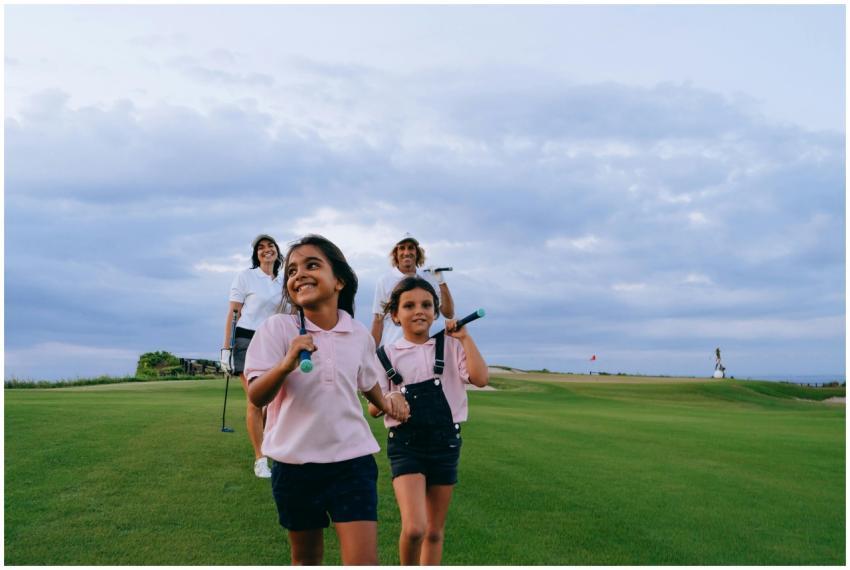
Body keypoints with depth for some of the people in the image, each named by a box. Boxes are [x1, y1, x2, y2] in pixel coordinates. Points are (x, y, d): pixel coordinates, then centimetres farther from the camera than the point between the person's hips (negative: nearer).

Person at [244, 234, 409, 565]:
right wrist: (286, 364, -34)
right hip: (295, 464, -1)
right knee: (306, 558, 16)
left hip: (353, 460, 1)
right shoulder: (277, 328, -9)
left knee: (364, 560, -6)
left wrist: (385, 403, 4)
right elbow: (256, 397, -17)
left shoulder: (359, 335, 1)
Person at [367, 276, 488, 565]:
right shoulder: (386, 355, 1)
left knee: (435, 531, 12)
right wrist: (388, 402, -18)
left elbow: (480, 379, -13)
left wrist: (465, 338, -13)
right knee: (414, 528, -17)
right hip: (405, 444, -2)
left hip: (445, 442, 2)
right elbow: (373, 408, 4)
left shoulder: (450, 346, 2)